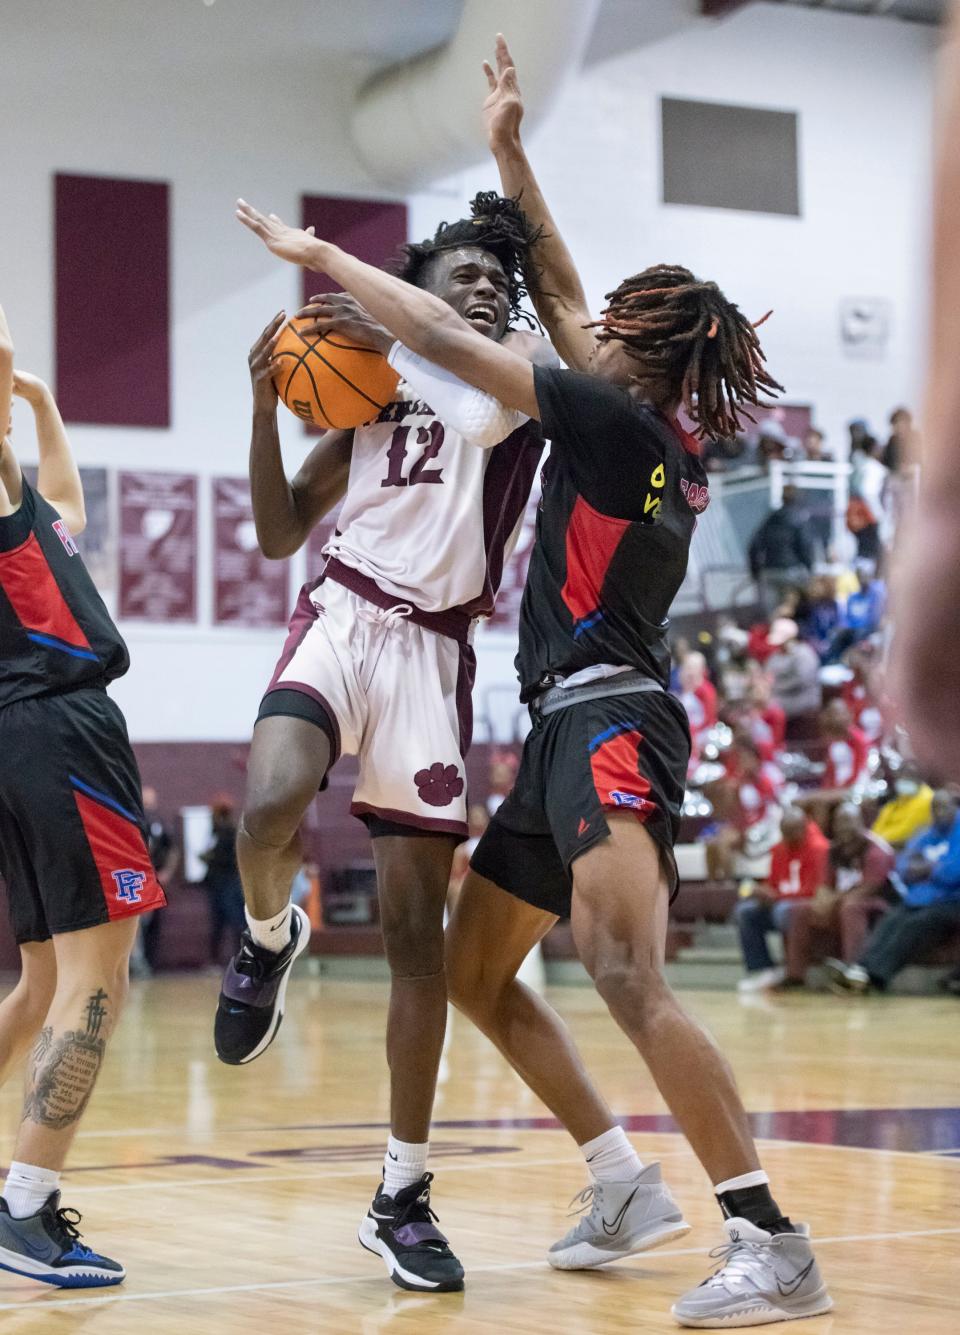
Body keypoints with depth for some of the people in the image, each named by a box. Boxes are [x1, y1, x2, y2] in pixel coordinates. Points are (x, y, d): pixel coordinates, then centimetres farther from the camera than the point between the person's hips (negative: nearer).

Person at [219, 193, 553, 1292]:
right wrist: (266, 401, 3)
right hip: (342, 616, 1)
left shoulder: (527, 364, 10)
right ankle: (269, 938, 4)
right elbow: (280, 532, 15)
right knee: (269, 808, -33)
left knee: (415, 927, 0)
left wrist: (388, 336, -11)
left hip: (433, 652, -1)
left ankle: (402, 1197, 9)